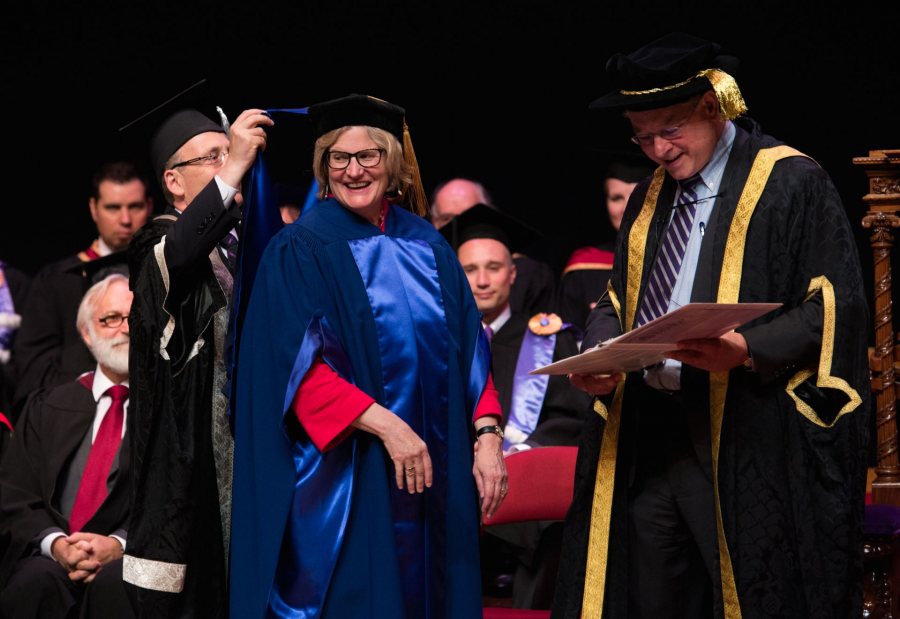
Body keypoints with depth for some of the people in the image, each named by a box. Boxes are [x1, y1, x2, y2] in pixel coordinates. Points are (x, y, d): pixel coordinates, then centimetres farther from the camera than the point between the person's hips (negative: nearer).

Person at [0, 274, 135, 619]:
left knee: (113, 582, -36)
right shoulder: (47, 408, 19)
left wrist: (120, 543, -17)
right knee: (36, 582, -32)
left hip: (132, 557, -2)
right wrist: (55, 542, -11)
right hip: (52, 557, 2)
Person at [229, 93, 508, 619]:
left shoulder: (427, 249, 11)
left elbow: (469, 354, 10)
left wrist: (487, 436, -4)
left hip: (432, 478, 5)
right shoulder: (299, 250, -4)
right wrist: (385, 424, -22)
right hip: (341, 484, -5)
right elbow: (298, 367, -12)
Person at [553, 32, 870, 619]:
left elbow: (836, 304, -9)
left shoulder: (791, 183, -4)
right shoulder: (649, 198, 18)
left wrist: (747, 349, -23)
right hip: (643, 440, 6)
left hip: (742, 444, -6)